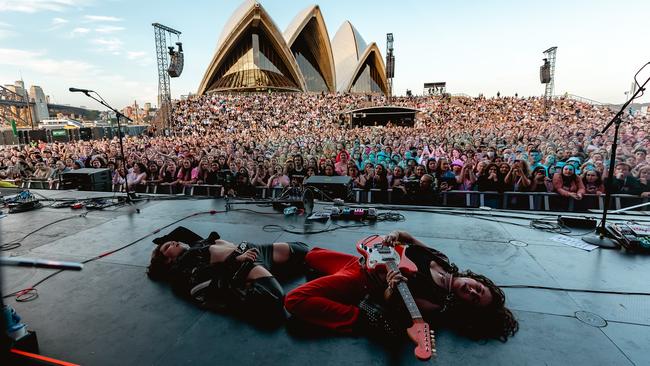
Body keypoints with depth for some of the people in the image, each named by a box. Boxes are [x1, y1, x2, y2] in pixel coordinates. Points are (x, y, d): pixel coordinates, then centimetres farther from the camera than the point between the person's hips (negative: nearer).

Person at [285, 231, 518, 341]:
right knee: (312, 255, 18)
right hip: (364, 261, 6)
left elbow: (391, 306, -25)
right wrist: (397, 235, -17)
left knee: (295, 300, -15)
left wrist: (391, 290, -48)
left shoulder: (440, 306, -23)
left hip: (362, 282, -6)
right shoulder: (445, 261, -7)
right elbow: (410, 240, 6)